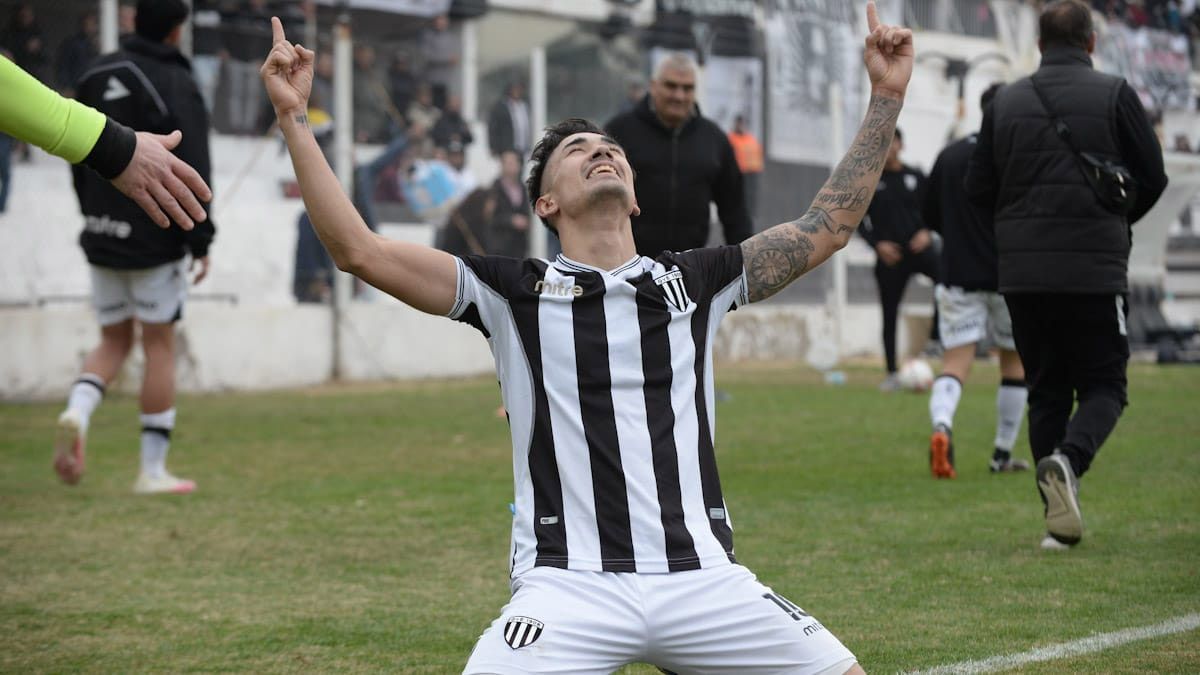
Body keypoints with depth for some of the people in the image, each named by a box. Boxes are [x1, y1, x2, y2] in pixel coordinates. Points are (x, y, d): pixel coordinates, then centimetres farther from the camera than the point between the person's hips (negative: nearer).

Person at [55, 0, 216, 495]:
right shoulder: (177, 87, -11)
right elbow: (192, 173, -16)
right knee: (159, 345, 4)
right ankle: (153, 470, 5)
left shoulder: (96, 76, 7)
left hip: (102, 236, 5)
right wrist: (201, 242, -10)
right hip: (154, 240, -5)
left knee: (113, 341, 15)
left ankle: (78, 411, -15)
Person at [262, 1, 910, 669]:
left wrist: (886, 97, 15)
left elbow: (829, 227, 18)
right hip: (570, 584, -3)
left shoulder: (694, 282, 15)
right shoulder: (514, 290, 7)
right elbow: (359, 249, 2)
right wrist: (294, 118, -4)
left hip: (703, 580, 3)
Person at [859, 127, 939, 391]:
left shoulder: (916, 177, 8)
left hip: (918, 247, 0)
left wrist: (926, 232, -10)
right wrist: (877, 244, -9)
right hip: (889, 255, 0)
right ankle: (892, 374, 12)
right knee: (890, 314, 3)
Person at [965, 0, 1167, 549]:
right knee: (1103, 385, 6)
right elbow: (1152, 177, 0)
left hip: (1022, 273, 3)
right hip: (1095, 271, -3)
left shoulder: (1005, 102, 5)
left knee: (1045, 391, 11)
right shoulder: (1114, 95, -2)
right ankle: (1069, 459, -25)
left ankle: (1060, 521, 5)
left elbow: (978, 188, 6)